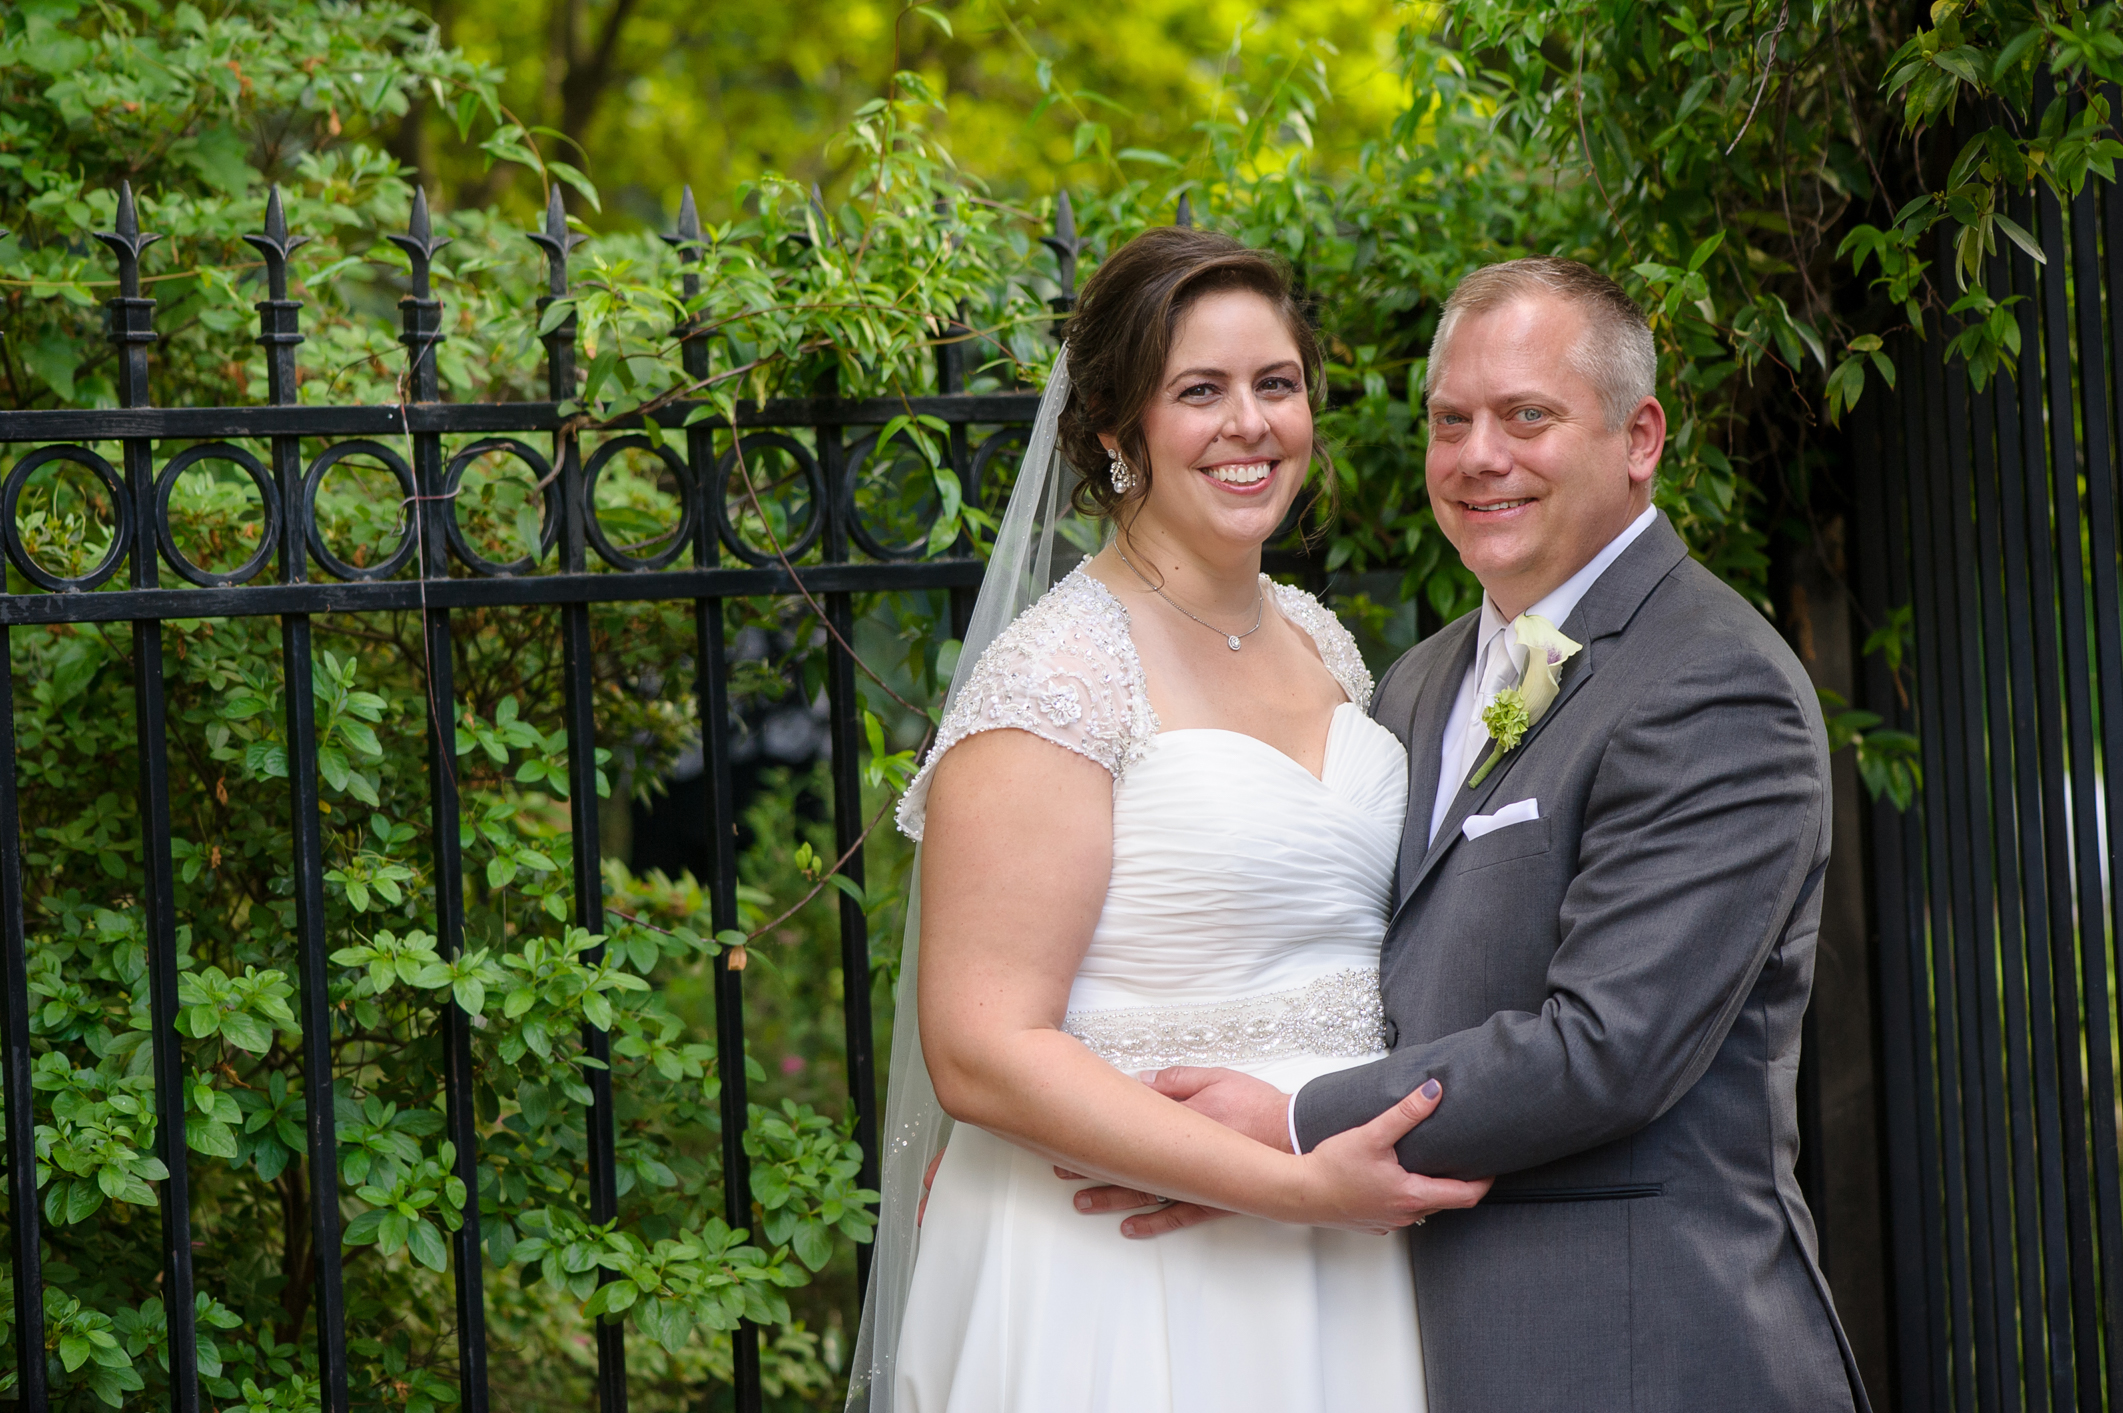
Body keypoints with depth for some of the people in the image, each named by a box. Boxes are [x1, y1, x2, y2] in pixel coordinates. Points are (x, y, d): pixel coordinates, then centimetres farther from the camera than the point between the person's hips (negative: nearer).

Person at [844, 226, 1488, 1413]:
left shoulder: (1325, 647, 9)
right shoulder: (1059, 680, -13)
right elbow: (980, 1050, -18)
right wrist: (1297, 1182, -21)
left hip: (1339, 1277, 7)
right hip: (1122, 1285, -7)